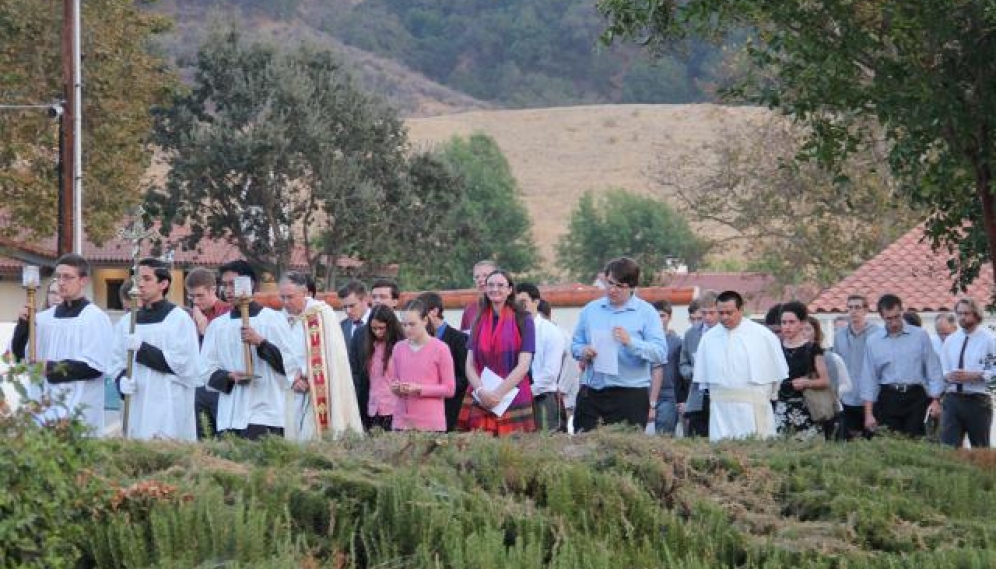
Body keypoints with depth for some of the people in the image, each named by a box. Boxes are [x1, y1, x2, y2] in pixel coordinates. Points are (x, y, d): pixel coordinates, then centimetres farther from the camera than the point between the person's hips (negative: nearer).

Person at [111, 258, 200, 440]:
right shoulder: (129, 321, 14)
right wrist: (122, 380, -7)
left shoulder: (179, 319, -3)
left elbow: (182, 364, -10)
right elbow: (117, 361, 15)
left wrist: (142, 349, -15)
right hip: (136, 409, 5)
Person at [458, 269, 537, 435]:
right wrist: (481, 391, -11)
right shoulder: (479, 323, 12)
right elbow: (470, 365, 7)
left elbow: (523, 365, -6)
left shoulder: (523, 321, 1)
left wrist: (498, 394, -13)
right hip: (480, 402, 3)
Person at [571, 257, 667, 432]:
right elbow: (575, 344, 18)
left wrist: (631, 342, -24)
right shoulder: (590, 310, 13)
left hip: (630, 397, -3)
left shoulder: (646, 312, 0)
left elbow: (660, 353, -9)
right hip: (591, 395, 4)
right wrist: (583, 352, -6)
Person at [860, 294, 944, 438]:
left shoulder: (920, 336, 3)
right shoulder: (873, 342, 7)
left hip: (915, 398, -1)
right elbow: (869, 379, 7)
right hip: (888, 398, 1)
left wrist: (935, 400, -5)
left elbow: (933, 370, 4)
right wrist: (869, 414, 2)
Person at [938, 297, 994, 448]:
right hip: (952, 400, 4)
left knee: (980, 450, 6)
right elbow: (941, 369, 13)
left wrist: (973, 376, -20)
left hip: (977, 400, -3)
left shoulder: (988, 339, -2)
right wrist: (947, 376, -9)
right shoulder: (950, 341, 13)